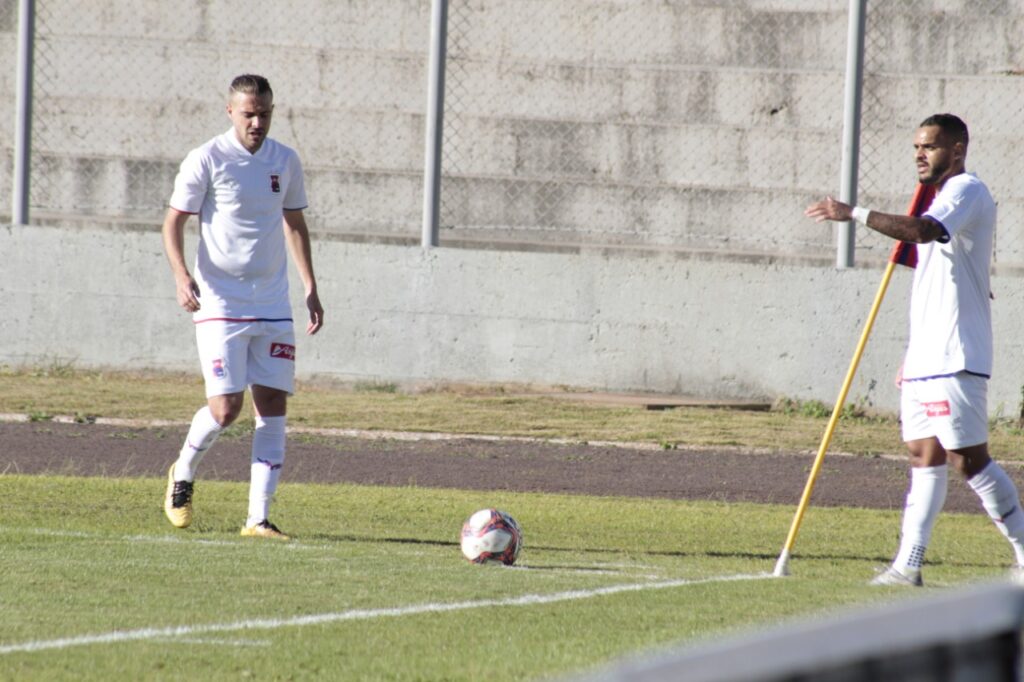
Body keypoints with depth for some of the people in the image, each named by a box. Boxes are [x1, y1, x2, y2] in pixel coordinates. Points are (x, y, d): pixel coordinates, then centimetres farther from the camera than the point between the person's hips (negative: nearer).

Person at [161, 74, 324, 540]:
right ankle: (182, 475, 19)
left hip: (273, 307, 5)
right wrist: (181, 275, -19)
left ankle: (258, 518, 0)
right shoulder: (207, 161, -7)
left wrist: (310, 288, 16)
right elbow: (174, 222, -3)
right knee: (226, 406, -11)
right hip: (220, 304, -5)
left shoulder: (285, 162, 8)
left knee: (273, 406, -3)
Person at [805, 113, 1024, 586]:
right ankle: (908, 564, 5)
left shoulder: (967, 191, -10)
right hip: (926, 358, 10)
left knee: (969, 458, -9)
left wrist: (854, 214, -31)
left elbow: (922, 230, -32)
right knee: (925, 457, 7)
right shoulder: (943, 197, 22)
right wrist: (913, 352, 25)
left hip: (953, 360, -10)